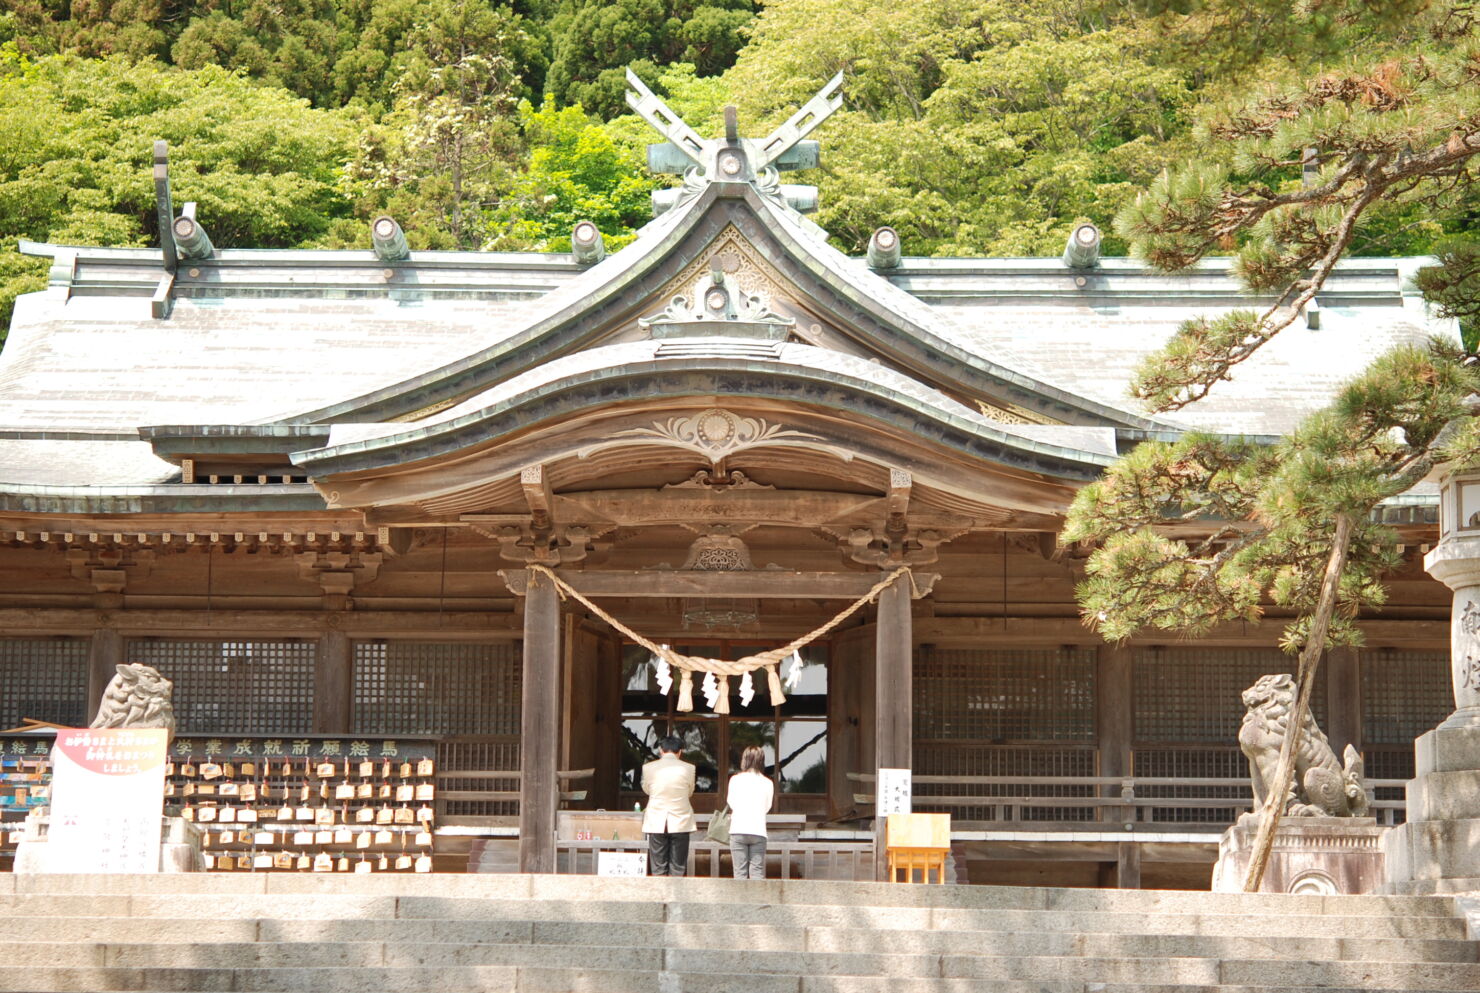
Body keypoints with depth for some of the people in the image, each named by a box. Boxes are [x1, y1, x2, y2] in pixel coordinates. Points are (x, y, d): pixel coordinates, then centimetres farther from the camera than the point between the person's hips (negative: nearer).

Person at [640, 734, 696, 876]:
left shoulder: (648, 768, -3)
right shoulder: (688, 769, -4)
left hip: (656, 823, 0)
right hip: (680, 822, 0)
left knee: (658, 868, 5)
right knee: (678, 867, 4)